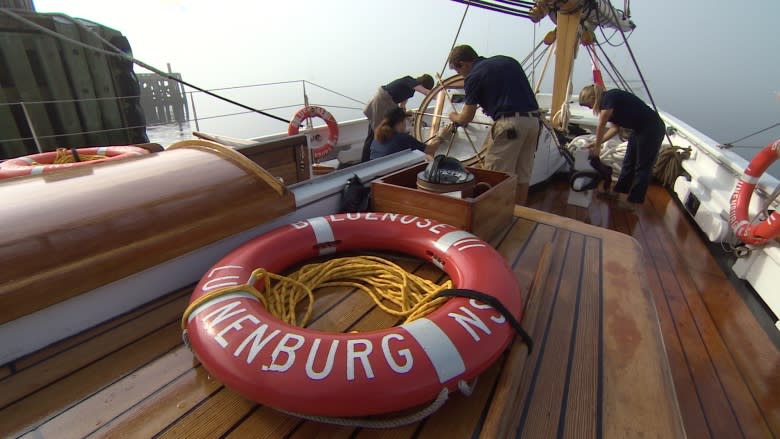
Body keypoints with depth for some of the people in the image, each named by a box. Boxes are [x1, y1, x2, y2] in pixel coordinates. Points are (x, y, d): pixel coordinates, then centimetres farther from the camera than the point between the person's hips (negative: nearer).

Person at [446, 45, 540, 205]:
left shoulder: (475, 76, -1)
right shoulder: (508, 60, 19)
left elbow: (465, 118, 6)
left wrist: (453, 116, 27)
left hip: (509, 123, -8)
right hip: (533, 120, 8)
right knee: (522, 175, 15)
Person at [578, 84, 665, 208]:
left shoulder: (609, 98, -18)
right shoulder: (608, 101, 8)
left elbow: (601, 126, -16)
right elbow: (615, 128, 10)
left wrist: (597, 146, -6)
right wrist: (597, 143, 5)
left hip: (652, 129, -9)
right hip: (640, 130, 9)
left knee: (642, 167, 0)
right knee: (628, 163, 15)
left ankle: (632, 202, 9)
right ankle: (617, 192, 27)